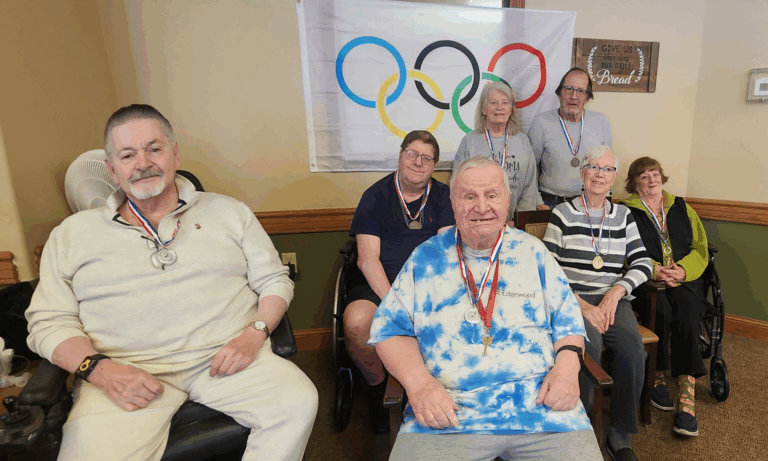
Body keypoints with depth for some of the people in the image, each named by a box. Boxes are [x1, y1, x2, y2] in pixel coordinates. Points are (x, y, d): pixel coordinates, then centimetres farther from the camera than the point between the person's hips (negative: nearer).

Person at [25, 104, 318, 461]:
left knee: (298, 403, -21)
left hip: (225, 356, 1)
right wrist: (99, 369, -9)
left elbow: (275, 281, 9)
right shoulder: (73, 234, 13)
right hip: (125, 372, 0)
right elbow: (48, 321, 10)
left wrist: (254, 334, -8)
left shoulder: (230, 212, 11)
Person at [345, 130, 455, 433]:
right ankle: (377, 387, 1)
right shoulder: (376, 195, 1)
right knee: (356, 322, -31)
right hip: (379, 283, -2)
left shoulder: (442, 196, 9)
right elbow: (368, 259, -8)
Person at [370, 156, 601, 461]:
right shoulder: (425, 257, 6)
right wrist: (418, 381, -11)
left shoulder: (532, 251, 10)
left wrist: (568, 362, -8)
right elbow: (389, 328, 4)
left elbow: (567, 319, 12)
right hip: (449, 410, -1)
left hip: (541, 402, 2)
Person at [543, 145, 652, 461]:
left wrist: (616, 292, -8)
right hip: (572, 300, -3)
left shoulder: (624, 216, 16)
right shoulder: (563, 214, 3)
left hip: (614, 299, 3)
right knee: (590, 347, -31)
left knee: (633, 350, -25)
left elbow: (643, 263, 11)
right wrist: (582, 306, -13)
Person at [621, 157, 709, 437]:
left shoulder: (682, 209, 20)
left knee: (686, 309, -29)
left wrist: (683, 269, -9)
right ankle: (656, 377, -15)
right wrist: (654, 270, -18)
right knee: (662, 309, -33)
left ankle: (687, 395, -27)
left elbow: (701, 249, 12)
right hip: (645, 281, -2)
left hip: (684, 278, 3)